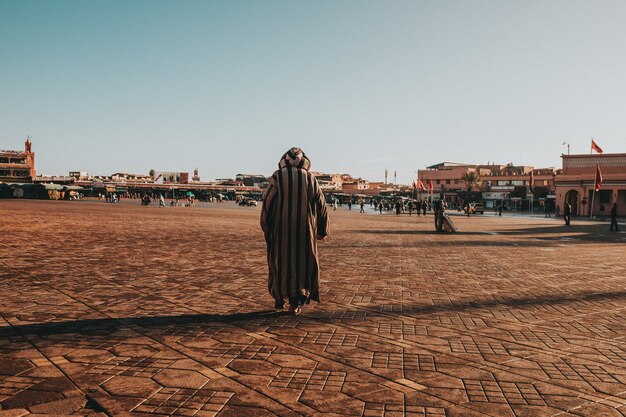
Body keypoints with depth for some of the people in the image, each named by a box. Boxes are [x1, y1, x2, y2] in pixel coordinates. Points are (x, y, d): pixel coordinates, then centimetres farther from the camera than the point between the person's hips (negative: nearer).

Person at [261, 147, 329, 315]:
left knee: (280, 261, 14)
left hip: (281, 228, 0)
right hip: (305, 228, 0)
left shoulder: (277, 177, -1)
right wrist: (323, 231, 17)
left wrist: (266, 230, 6)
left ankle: (279, 299, 24)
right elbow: (321, 205, 6)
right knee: (303, 262, 8)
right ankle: (296, 302, 0)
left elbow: (267, 203, -5)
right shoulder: (310, 178, 4)